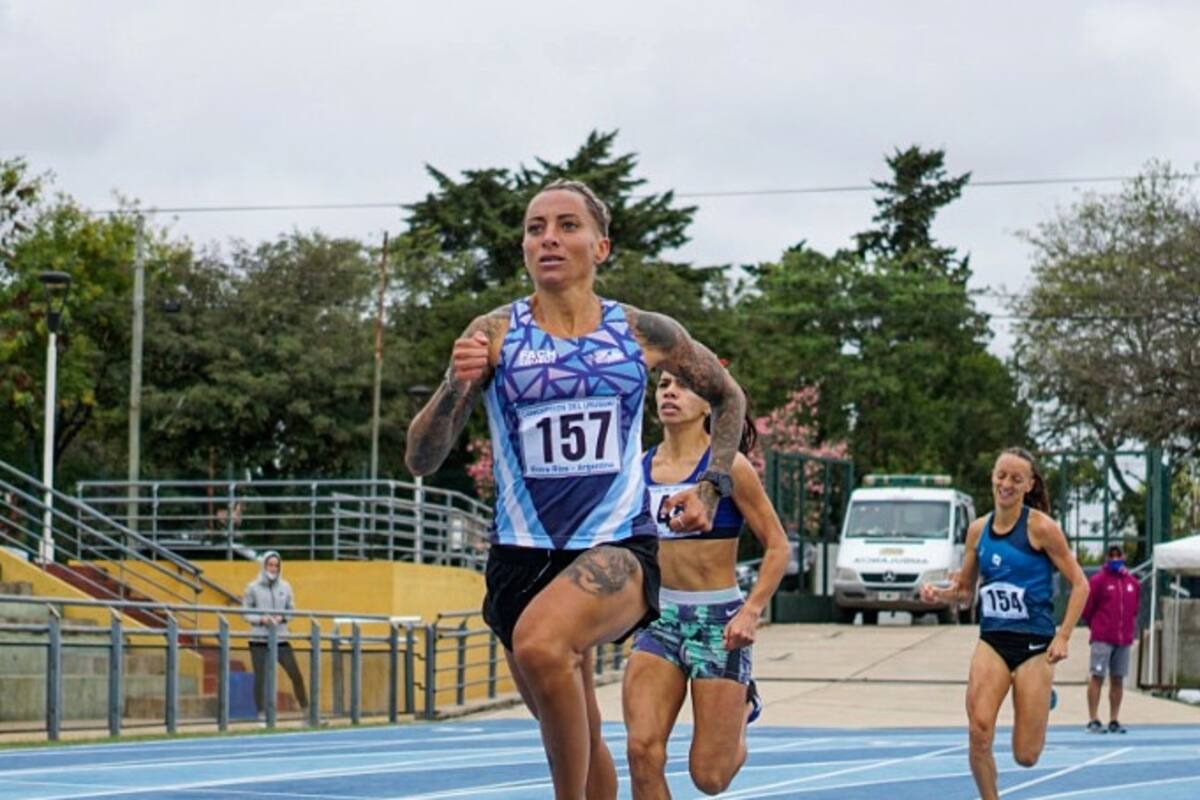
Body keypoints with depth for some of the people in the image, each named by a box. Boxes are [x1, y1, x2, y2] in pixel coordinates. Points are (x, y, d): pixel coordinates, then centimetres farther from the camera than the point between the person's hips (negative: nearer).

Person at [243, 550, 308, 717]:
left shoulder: (285, 587, 7)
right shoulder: (253, 587, -1)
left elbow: (290, 610, 12)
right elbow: (246, 613, 1)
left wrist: (282, 617, -9)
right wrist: (261, 619, -16)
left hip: (281, 639, 2)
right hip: (259, 640, -2)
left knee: (296, 674, -1)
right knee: (261, 678, -1)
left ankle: (306, 709, 9)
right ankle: (261, 714, 8)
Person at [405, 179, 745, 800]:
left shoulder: (646, 335, 2)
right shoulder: (495, 335, 0)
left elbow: (728, 397, 22)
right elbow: (420, 461, -6)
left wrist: (711, 487, 9)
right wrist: (456, 386, -23)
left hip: (619, 547, -2)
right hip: (521, 554, 3)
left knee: (539, 642, -34)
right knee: (576, 737, 13)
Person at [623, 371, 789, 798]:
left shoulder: (727, 466, -8)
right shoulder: (640, 467, 5)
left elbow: (777, 546, -5)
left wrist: (751, 611, -16)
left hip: (718, 619, -4)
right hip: (659, 618, 4)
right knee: (643, 750, -15)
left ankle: (742, 706, 33)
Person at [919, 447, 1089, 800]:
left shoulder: (1040, 527, -8)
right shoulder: (978, 530, 6)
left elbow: (1079, 584, -4)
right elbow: (965, 590, 17)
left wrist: (1063, 637, -12)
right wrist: (938, 594, -5)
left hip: (1034, 644, -3)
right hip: (992, 641, 3)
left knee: (1026, 756, 0)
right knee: (979, 732, -21)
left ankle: (1042, 701, 34)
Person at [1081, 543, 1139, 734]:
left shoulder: (1133, 583, 11)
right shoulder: (1098, 580, -3)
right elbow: (1087, 608, 1)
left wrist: (1129, 628, 16)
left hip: (1124, 639, 5)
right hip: (1102, 639, -4)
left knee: (1118, 679, 7)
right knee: (1097, 677, -6)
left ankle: (1114, 720, 12)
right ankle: (1093, 720, -6)